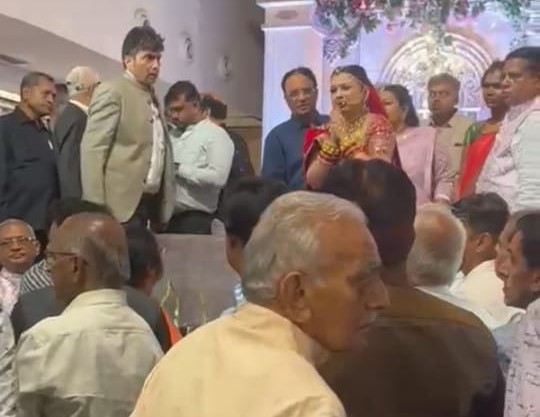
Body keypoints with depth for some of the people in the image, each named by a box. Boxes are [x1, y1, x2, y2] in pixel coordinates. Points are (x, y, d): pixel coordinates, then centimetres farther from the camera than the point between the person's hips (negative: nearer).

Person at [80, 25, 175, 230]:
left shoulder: (152, 99, 20)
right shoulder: (112, 91, -4)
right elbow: (92, 150, -11)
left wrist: (165, 205, 11)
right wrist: (96, 209, -18)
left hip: (151, 204, 8)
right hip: (122, 205, -7)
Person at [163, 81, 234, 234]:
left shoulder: (215, 134, -4)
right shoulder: (171, 134, 18)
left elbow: (218, 177, -17)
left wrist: (179, 169, -14)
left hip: (195, 219, -6)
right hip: (166, 217, 6)